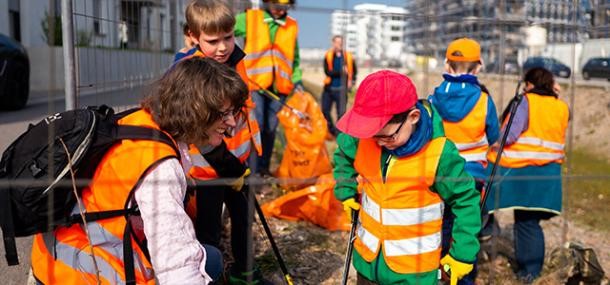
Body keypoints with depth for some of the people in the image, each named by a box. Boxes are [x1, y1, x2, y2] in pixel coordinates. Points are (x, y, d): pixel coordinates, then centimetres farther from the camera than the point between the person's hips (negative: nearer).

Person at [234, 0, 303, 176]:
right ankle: (251, 171, -4)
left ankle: (263, 168, 19)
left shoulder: (292, 27, 12)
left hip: (278, 87, 3)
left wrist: (297, 80, 9)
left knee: (270, 129, 7)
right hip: (254, 83, -3)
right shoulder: (249, 19, 3)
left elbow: (295, 57, 20)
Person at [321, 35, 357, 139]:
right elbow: (327, 71, -14)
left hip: (341, 89, -1)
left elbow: (354, 70, 18)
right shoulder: (328, 56, -1)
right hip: (329, 88, 1)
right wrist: (341, 71, -23)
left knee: (341, 113, -5)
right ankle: (331, 130, 25)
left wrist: (352, 80, 4)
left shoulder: (348, 57, 2)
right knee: (324, 111, 5)